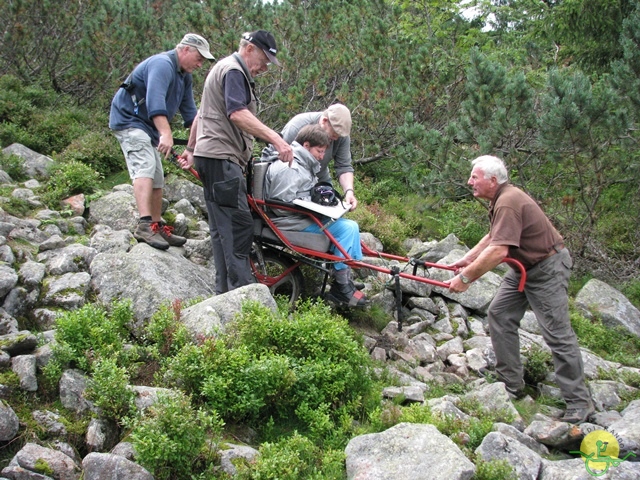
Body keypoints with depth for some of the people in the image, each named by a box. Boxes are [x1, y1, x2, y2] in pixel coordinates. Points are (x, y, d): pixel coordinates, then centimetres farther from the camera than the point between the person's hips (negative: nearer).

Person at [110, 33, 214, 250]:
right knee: (145, 168, -26)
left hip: (148, 127, 10)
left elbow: (189, 111, 15)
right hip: (129, 120, -10)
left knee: (157, 179, 12)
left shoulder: (185, 76, 11)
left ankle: (158, 227, 21)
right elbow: (155, 100, -36)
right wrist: (166, 134, -46)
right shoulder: (162, 65, -21)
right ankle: (145, 225, -36)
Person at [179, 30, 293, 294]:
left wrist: (191, 149, 36)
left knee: (223, 227, 10)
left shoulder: (223, 68, 26)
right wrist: (276, 139, -31)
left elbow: (202, 113, 32)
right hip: (221, 157, -11)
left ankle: (224, 290, 13)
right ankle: (242, 290, -16)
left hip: (211, 156, 11)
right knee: (238, 224, -14)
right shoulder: (233, 70, -9)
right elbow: (237, 113, -25)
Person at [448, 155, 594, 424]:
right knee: (499, 314, 8)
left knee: (557, 333, -8)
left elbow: (499, 250, -35)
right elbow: (493, 237, 19)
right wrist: (467, 259, 12)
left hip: (547, 269, -11)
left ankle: (579, 403, 1)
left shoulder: (508, 204, -27)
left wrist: (466, 277, -30)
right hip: (524, 268, 11)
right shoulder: (500, 199, 7)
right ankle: (511, 385, 16)